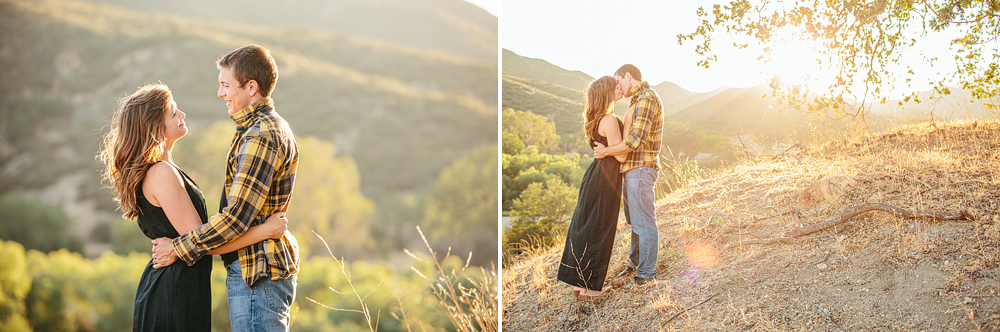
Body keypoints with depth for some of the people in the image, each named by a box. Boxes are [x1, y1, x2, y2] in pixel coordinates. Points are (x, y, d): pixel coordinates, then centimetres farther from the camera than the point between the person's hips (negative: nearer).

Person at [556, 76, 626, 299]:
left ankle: (579, 281, 24)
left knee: (584, 228, 14)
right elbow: (620, 156, -16)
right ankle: (588, 286, 9)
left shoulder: (597, 119, 10)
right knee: (598, 232, 0)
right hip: (605, 179, -9)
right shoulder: (609, 121, -19)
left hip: (595, 175, 9)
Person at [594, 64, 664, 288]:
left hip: (640, 168, -11)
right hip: (633, 168, 11)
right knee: (635, 221, 20)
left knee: (644, 223, -5)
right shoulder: (638, 100, 19)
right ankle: (635, 263, 33)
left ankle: (646, 274, 0)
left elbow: (637, 140, -23)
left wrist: (606, 151, -13)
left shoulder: (647, 98, -15)